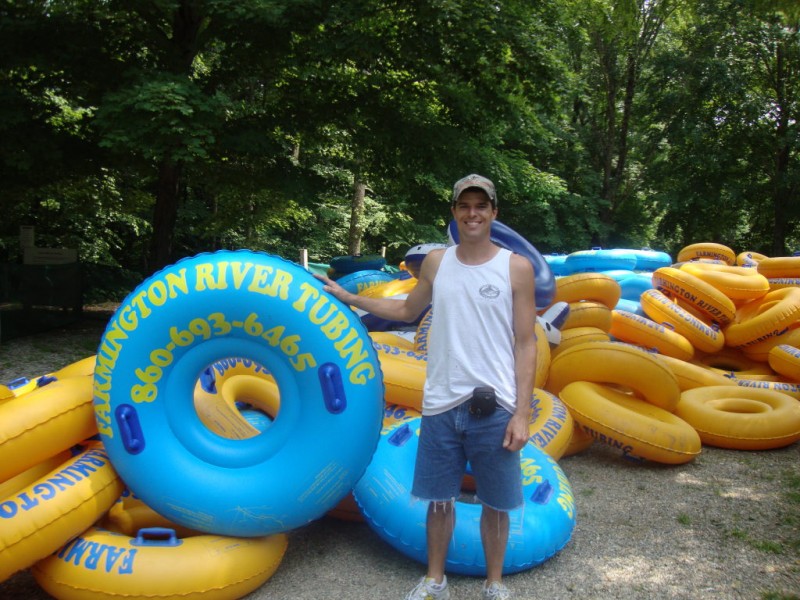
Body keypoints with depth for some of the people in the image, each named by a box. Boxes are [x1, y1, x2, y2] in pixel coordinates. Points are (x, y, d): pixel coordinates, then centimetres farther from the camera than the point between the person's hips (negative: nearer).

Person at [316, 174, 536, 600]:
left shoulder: (516, 268, -2)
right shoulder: (436, 263, 6)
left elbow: (525, 345, -2)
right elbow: (406, 311, 22)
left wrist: (522, 413, -7)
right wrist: (348, 297, 21)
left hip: (494, 408, -2)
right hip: (441, 404, 2)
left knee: (495, 503, 11)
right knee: (439, 498, 13)